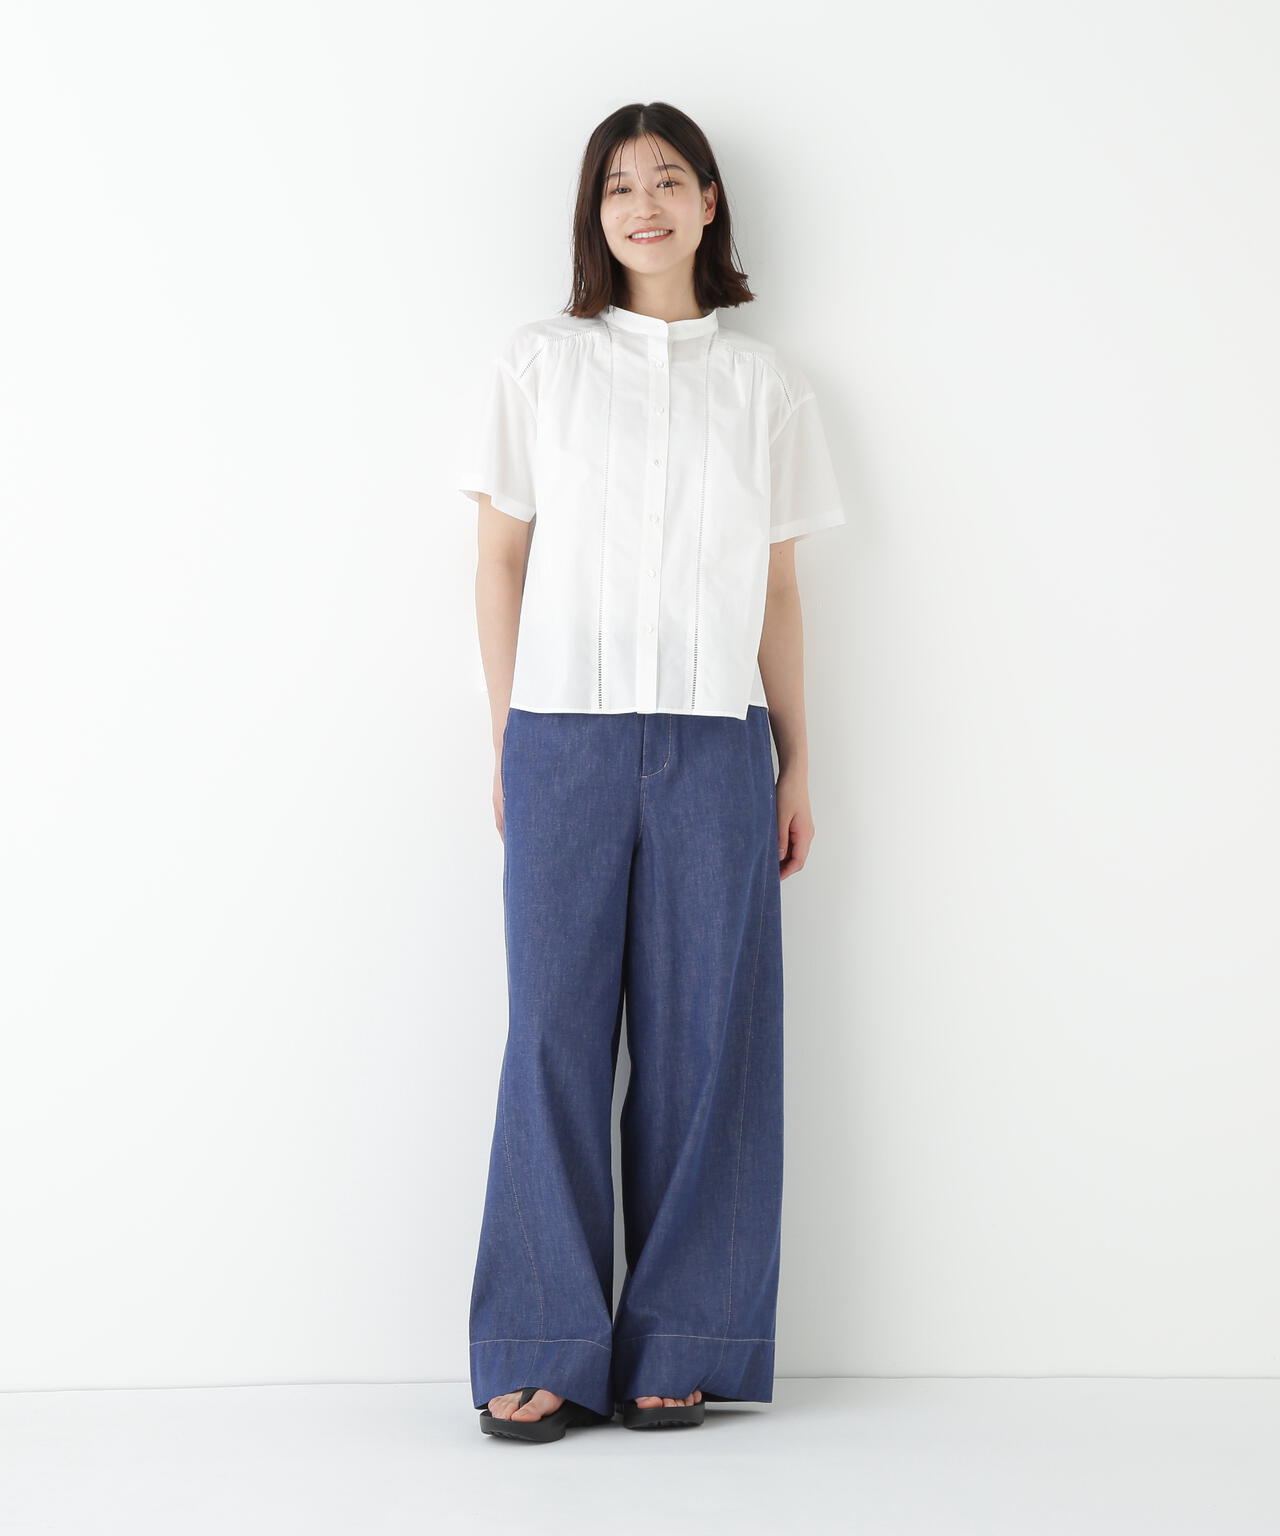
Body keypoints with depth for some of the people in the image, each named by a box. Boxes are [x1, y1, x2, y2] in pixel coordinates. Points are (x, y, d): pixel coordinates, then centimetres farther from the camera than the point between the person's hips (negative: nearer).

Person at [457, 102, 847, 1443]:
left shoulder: (765, 384, 12)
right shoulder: (538, 364, 7)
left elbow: (778, 590, 13)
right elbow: (503, 562, 7)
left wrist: (797, 765, 9)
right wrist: (507, 746, 3)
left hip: (713, 745, 1)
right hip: (568, 737, -1)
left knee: (704, 1035, 1)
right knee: (556, 1031, -1)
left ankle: (677, 1347, 12)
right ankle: (544, 1352, 7)